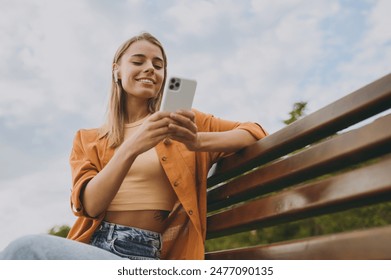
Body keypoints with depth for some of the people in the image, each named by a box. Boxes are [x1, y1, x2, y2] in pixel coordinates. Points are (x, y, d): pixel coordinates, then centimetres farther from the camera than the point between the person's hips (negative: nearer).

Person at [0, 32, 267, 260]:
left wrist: (197, 141, -14)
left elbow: (255, 132, 6)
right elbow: (90, 204, -1)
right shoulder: (87, 139, 16)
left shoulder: (184, 120, 13)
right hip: (91, 245, 2)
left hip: (150, 253, -2)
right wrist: (131, 147, -18)